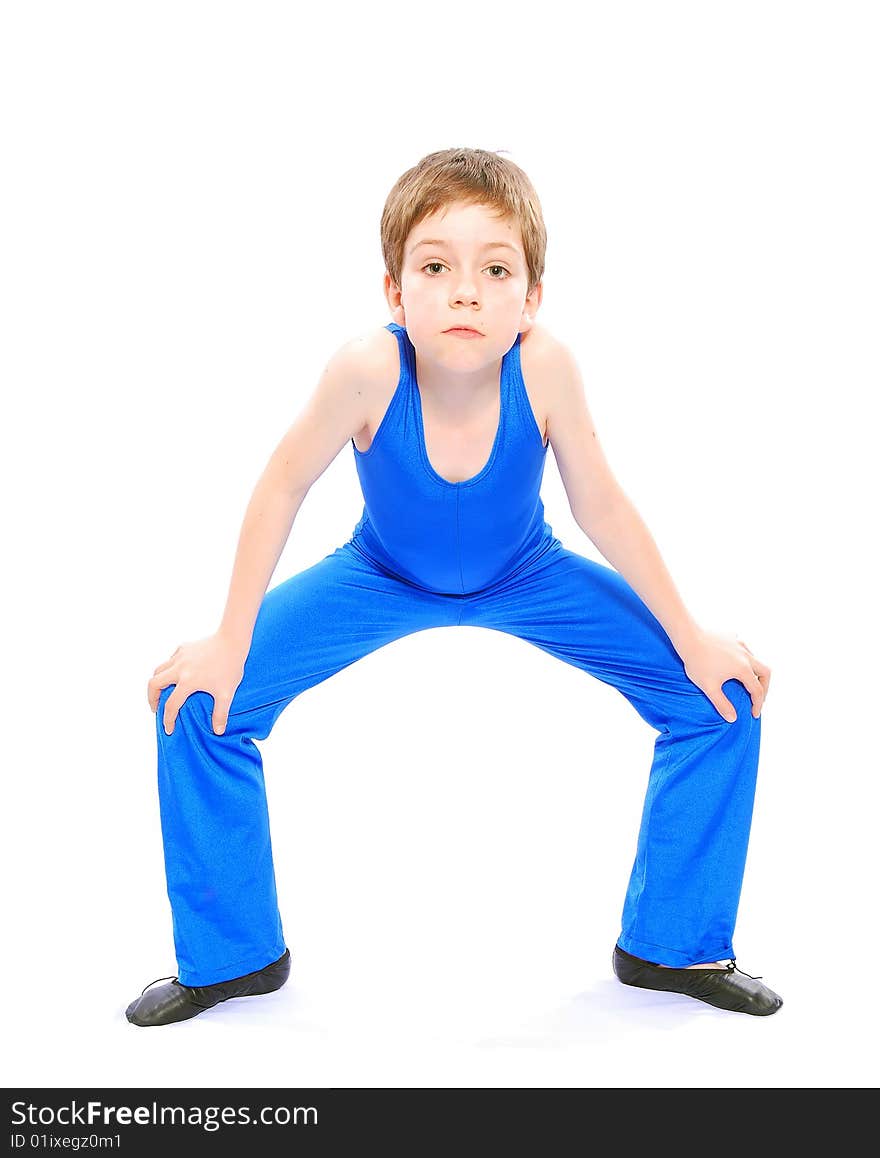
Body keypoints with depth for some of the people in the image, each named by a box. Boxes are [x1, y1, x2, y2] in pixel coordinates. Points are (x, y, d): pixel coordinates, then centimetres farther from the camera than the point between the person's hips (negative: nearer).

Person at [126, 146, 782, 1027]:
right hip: (383, 576, 0)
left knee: (721, 697, -11)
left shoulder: (543, 364, -33)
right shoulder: (368, 368, -35)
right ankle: (234, 954, 9)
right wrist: (230, 642, -15)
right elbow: (282, 488, -20)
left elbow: (601, 508, -18)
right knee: (197, 704, -15)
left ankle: (669, 945, 11)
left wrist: (690, 637, -11)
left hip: (524, 577, 1)